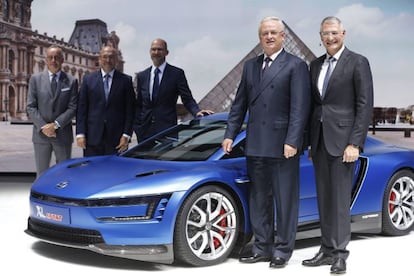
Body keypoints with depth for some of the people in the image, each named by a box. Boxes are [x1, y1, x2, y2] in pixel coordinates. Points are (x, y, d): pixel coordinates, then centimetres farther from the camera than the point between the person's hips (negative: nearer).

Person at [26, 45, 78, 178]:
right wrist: (43, 126, -11)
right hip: (41, 134, 1)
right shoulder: (35, 79, 5)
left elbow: (73, 108, -3)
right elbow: (31, 107, 1)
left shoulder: (71, 81, 3)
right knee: (42, 175, 5)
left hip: (63, 135, 0)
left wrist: (56, 124, -14)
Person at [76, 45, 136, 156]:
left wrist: (126, 135, -5)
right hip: (92, 138, 1)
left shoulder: (126, 80, 6)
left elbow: (130, 110, 3)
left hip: (117, 139, -1)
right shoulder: (88, 79, 9)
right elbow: (81, 109, 7)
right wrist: (80, 134, -2)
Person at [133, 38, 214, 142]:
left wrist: (197, 112, -23)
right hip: (145, 131, 4)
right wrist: (136, 127, 5)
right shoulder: (142, 76, 15)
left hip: (167, 130, -4)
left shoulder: (177, 73, 2)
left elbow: (187, 99, -2)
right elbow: (138, 105, 16)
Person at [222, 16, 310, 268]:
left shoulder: (296, 66, -3)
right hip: (256, 146, 6)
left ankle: (283, 250, 12)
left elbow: (300, 107, -11)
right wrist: (230, 134, 10)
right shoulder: (250, 66, 15)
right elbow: (239, 104, 17)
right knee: (259, 200, 13)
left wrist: (292, 141, -17)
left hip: (283, 146, -6)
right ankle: (262, 247, 23)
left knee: (285, 201, 3)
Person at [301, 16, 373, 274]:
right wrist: (310, 141, 13)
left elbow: (365, 105, -9)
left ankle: (340, 254, 3)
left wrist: (355, 143, -15)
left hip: (342, 139, -6)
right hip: (319, 139, 6)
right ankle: (327, 250, 17)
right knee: (324, 198, 9)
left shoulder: (358, 62, -4)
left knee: (340, 198, -4)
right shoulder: (316, 65, 14)